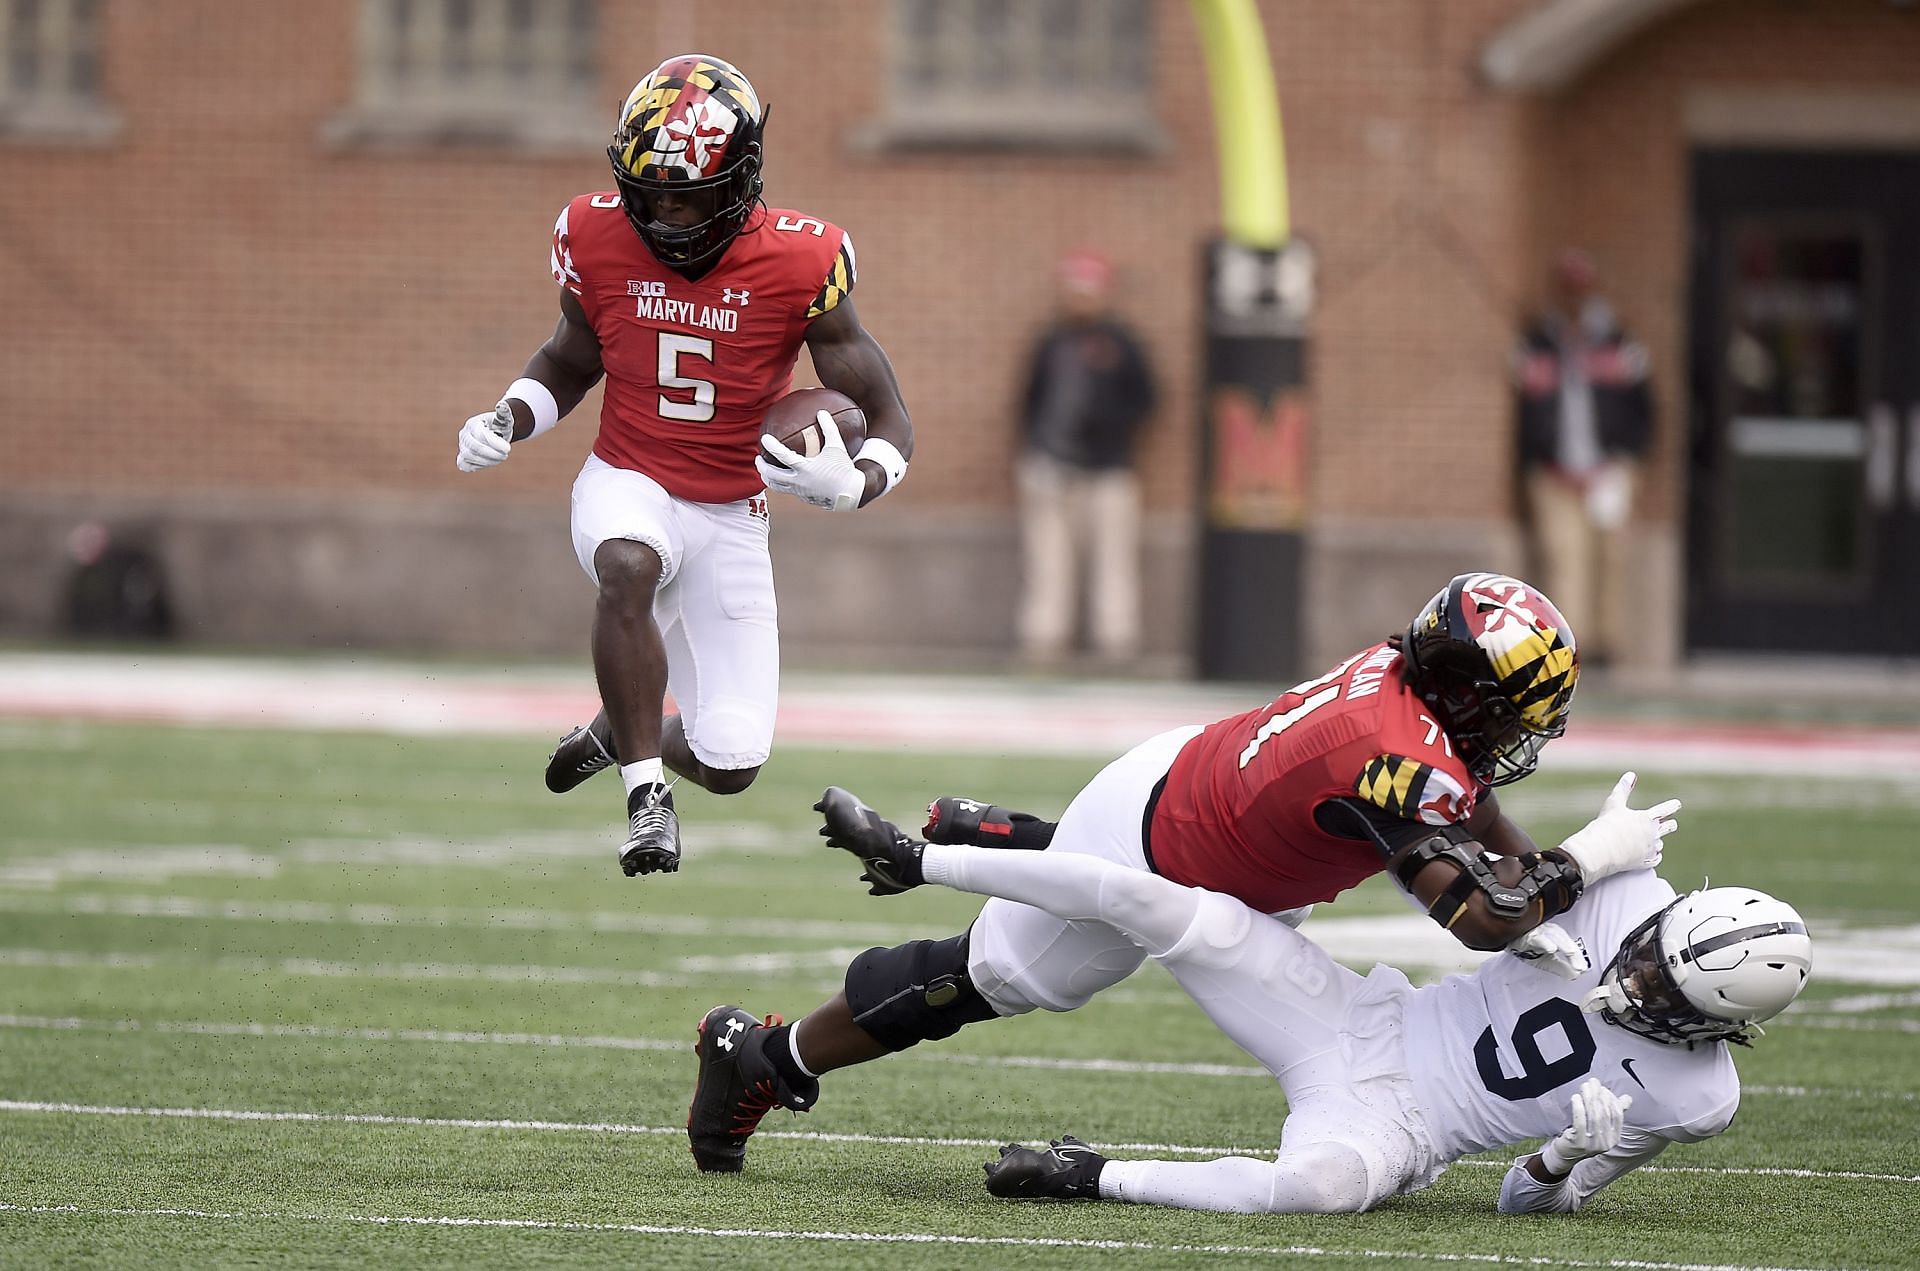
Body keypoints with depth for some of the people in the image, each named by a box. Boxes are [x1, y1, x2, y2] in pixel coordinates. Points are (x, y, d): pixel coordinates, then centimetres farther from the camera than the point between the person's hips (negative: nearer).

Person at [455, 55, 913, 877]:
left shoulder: (797, 264, -17)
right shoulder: (600, 237, -10)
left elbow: (888, 423, -13)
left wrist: (853, 485, -36)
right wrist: (505, 422, -8)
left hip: (730, 516, 0)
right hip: (627, 486, 0)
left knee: (730, 767, -1)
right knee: (629, 566, -40)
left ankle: (620, 730, 35)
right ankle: (646, 796, -25)